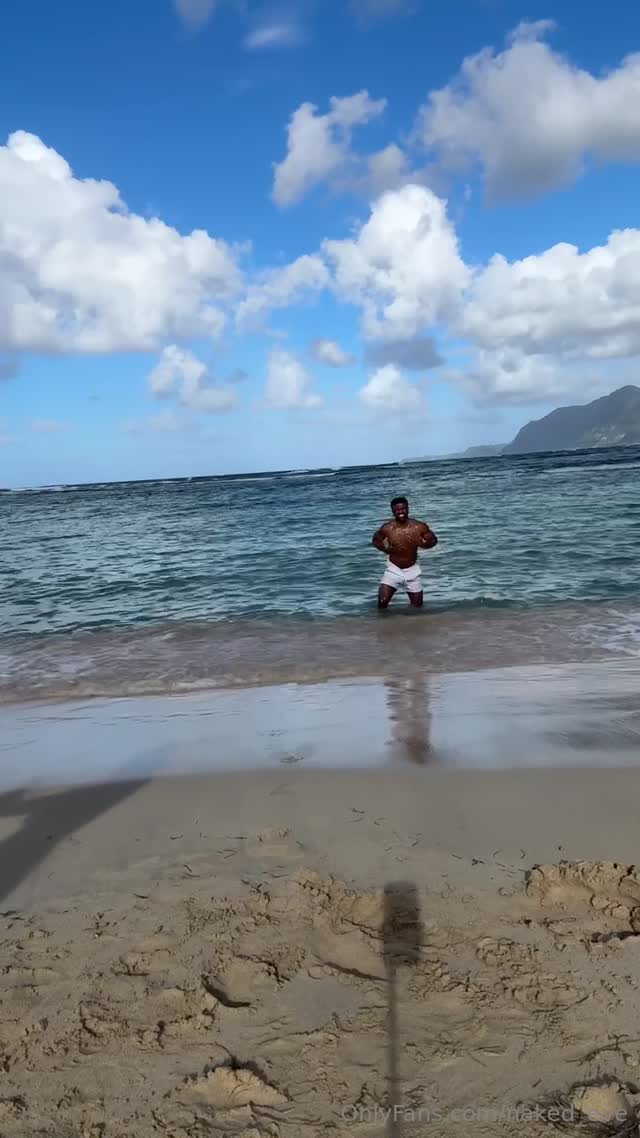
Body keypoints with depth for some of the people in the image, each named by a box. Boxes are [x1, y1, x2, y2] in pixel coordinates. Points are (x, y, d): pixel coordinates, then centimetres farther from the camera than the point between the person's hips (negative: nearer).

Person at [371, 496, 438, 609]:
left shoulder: (420, 527, -12)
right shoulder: (387, 528, -12)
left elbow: (434, 540, 1)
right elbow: (375, 540, 6)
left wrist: (423, 544, -21)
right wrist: (384, 549, -14)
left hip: (412, 570, 1)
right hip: (393, 569, -1)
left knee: (417, 607, 11)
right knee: (382, 601, -15)